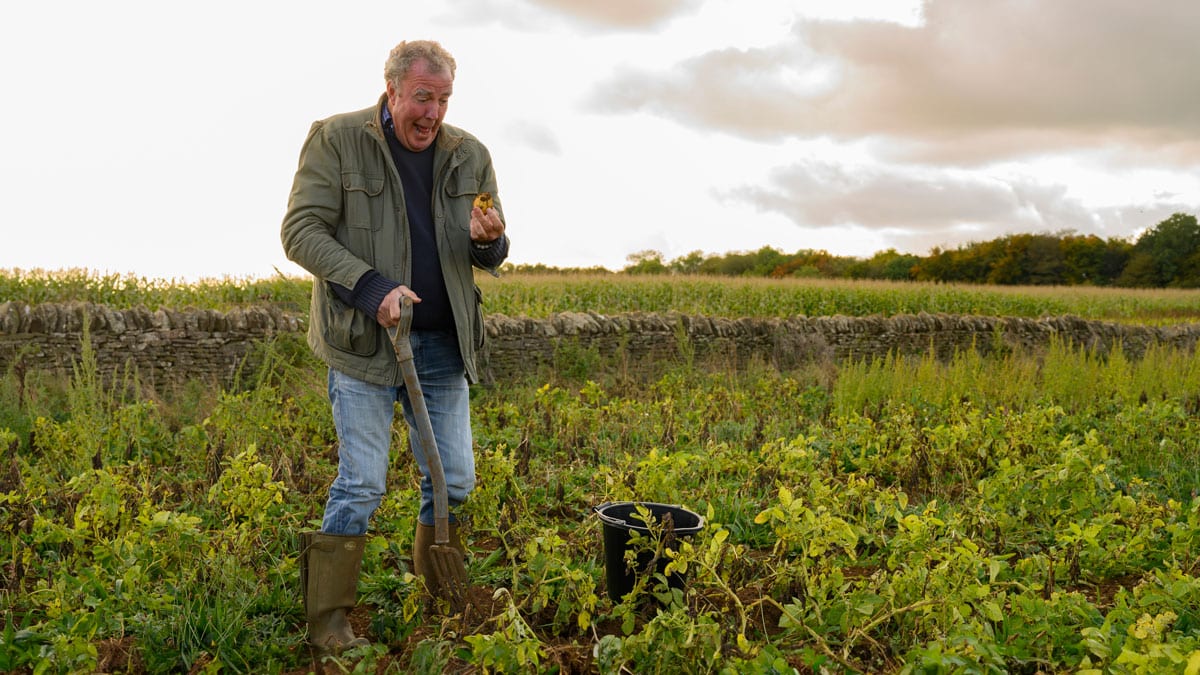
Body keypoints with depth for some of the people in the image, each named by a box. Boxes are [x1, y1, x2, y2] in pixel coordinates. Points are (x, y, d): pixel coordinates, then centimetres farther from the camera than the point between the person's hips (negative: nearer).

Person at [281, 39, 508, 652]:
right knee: (362, 483, -2)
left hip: (443, 343, 5)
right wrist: (372, 287, -20)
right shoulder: (336, 140, -5)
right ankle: (328, 624, 14)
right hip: (363, 340, -4)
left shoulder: (470, 156, 6)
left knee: (453, 480, 9)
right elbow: (300, 232, -9)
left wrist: (487, 241, -14)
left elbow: (492, 257, 12)